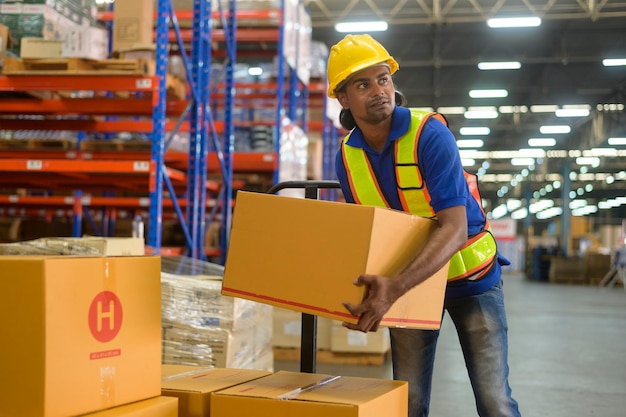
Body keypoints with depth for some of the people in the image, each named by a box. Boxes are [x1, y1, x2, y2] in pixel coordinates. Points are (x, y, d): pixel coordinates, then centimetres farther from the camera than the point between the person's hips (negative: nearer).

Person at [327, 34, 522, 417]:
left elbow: (455, 229, -34)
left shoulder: (430, 134, -25)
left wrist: (395, 288, -47)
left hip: (470, 274, -4)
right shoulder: (348, 157, -8)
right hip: (408, 281, 4)